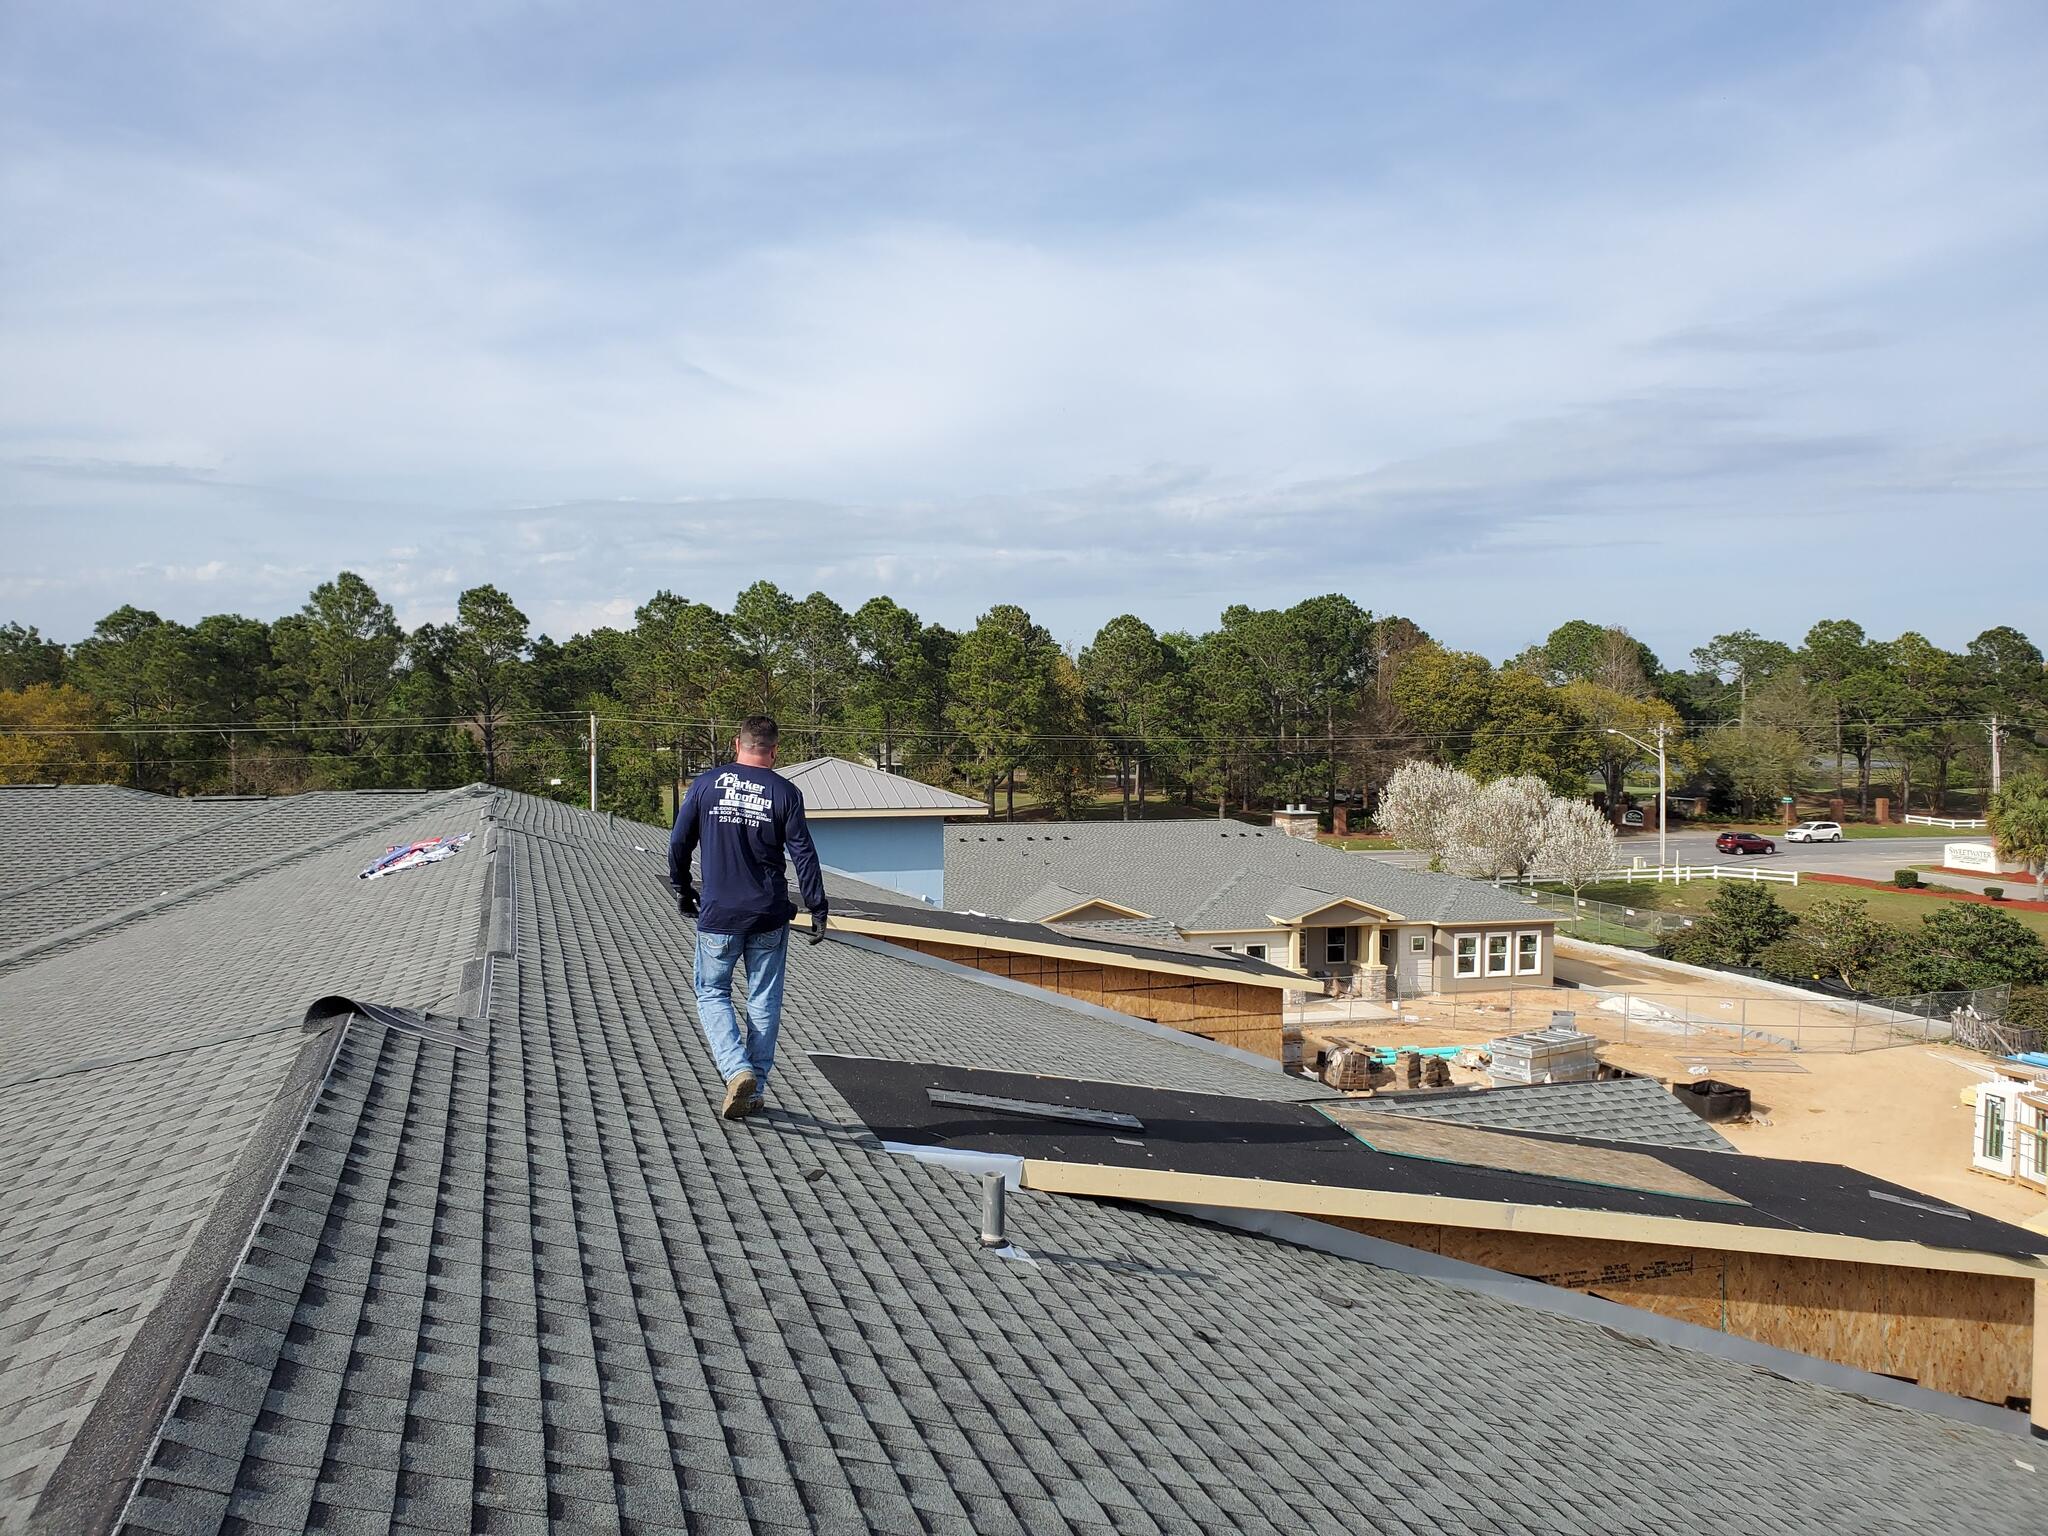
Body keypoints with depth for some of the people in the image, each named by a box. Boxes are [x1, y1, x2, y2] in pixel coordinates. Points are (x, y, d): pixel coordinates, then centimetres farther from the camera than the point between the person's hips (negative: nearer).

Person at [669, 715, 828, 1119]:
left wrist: (682, 889, 19)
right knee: (764, 1002, 12)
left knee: (712, 994, 13)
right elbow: (804, 854, -5)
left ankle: (737, 1070, -8)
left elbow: (679, 842, 4)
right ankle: (755, 1090, 16)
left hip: (717, 915, 0)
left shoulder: (706, 783, -1)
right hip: (769, 917, 1)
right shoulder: (785, 792, -3)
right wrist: (817, 910, 1)